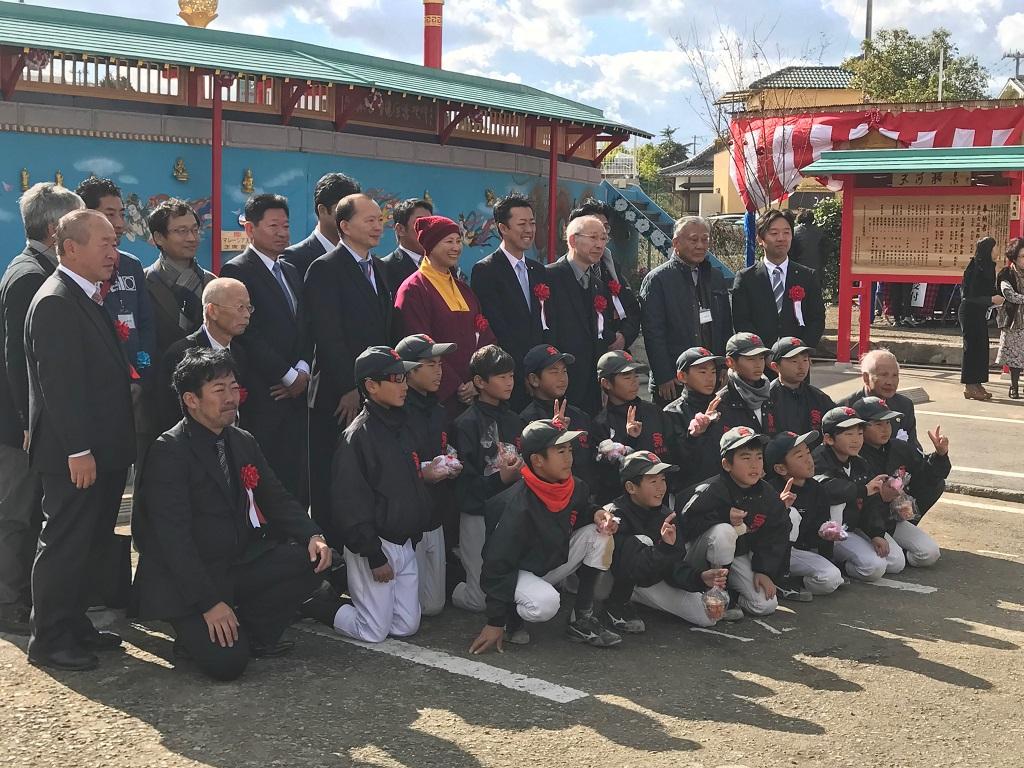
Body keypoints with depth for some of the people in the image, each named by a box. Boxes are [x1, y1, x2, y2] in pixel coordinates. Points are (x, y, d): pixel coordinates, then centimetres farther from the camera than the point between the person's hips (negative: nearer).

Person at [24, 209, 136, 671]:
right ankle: (49, 642, 10)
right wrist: (78, 450, -23)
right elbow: (59, 383, -22)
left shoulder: (86, 299, 15)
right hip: (75, 454, -10)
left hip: (99, 450, 10)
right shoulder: (56, 302, -17)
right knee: (65, 544, -1)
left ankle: (74, 627, 28)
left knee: (90, 544, 16)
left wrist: (102, 447, 18)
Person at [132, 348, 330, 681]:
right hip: (186, 583, -7)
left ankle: (252, 633, 3)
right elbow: (174, 538, -21)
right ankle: (199, 636, 10)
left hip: (239, 564, 7)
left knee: (311, 560, -14)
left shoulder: (243, 442, 9)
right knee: (227, 662, -25)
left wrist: (313, 536, -11)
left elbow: (277, 499, 10)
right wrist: (209, 602, -26)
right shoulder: (170, 451, -16)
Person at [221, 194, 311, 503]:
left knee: (297, 480, 3)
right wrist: (287, 375, -9)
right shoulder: (237, 271, -5)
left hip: (296, 392, 7)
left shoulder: (291, 272, 20)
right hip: (263, 395, -7)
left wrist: (302, 370, 1)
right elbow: (247, 334, -11)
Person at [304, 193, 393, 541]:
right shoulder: (325, 269, -8)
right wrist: (349, 389, -16)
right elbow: (328, 336, -14)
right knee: (333, 483, 1)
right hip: (339, 396, -7)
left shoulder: (378, 267, 17)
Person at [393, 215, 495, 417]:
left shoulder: (463, 289, 16)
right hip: (439, 396, -6)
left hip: (473, 393, 6)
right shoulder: (413, 290, -5)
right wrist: (455, 386, -14)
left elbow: (485, 337, 9)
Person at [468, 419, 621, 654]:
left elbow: (580, 511, 17)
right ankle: (513, 615, -1)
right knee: (545, 604, -38)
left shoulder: (575, 488, -8)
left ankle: (582, 619, -3)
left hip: (554, 561, 8)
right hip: (518, 571, -8)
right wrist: (495, 623, -24)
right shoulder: (519, 506, -29)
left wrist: (597, 514, -10)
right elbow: (497, 564, -25)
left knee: (599, 534, -11)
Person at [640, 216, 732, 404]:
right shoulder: (657, 279, -3)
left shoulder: (716, 278, 15)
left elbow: (726, 327, 19)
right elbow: (653, 333, -8)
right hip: (673, 382, -5)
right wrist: (663, 378, -13)